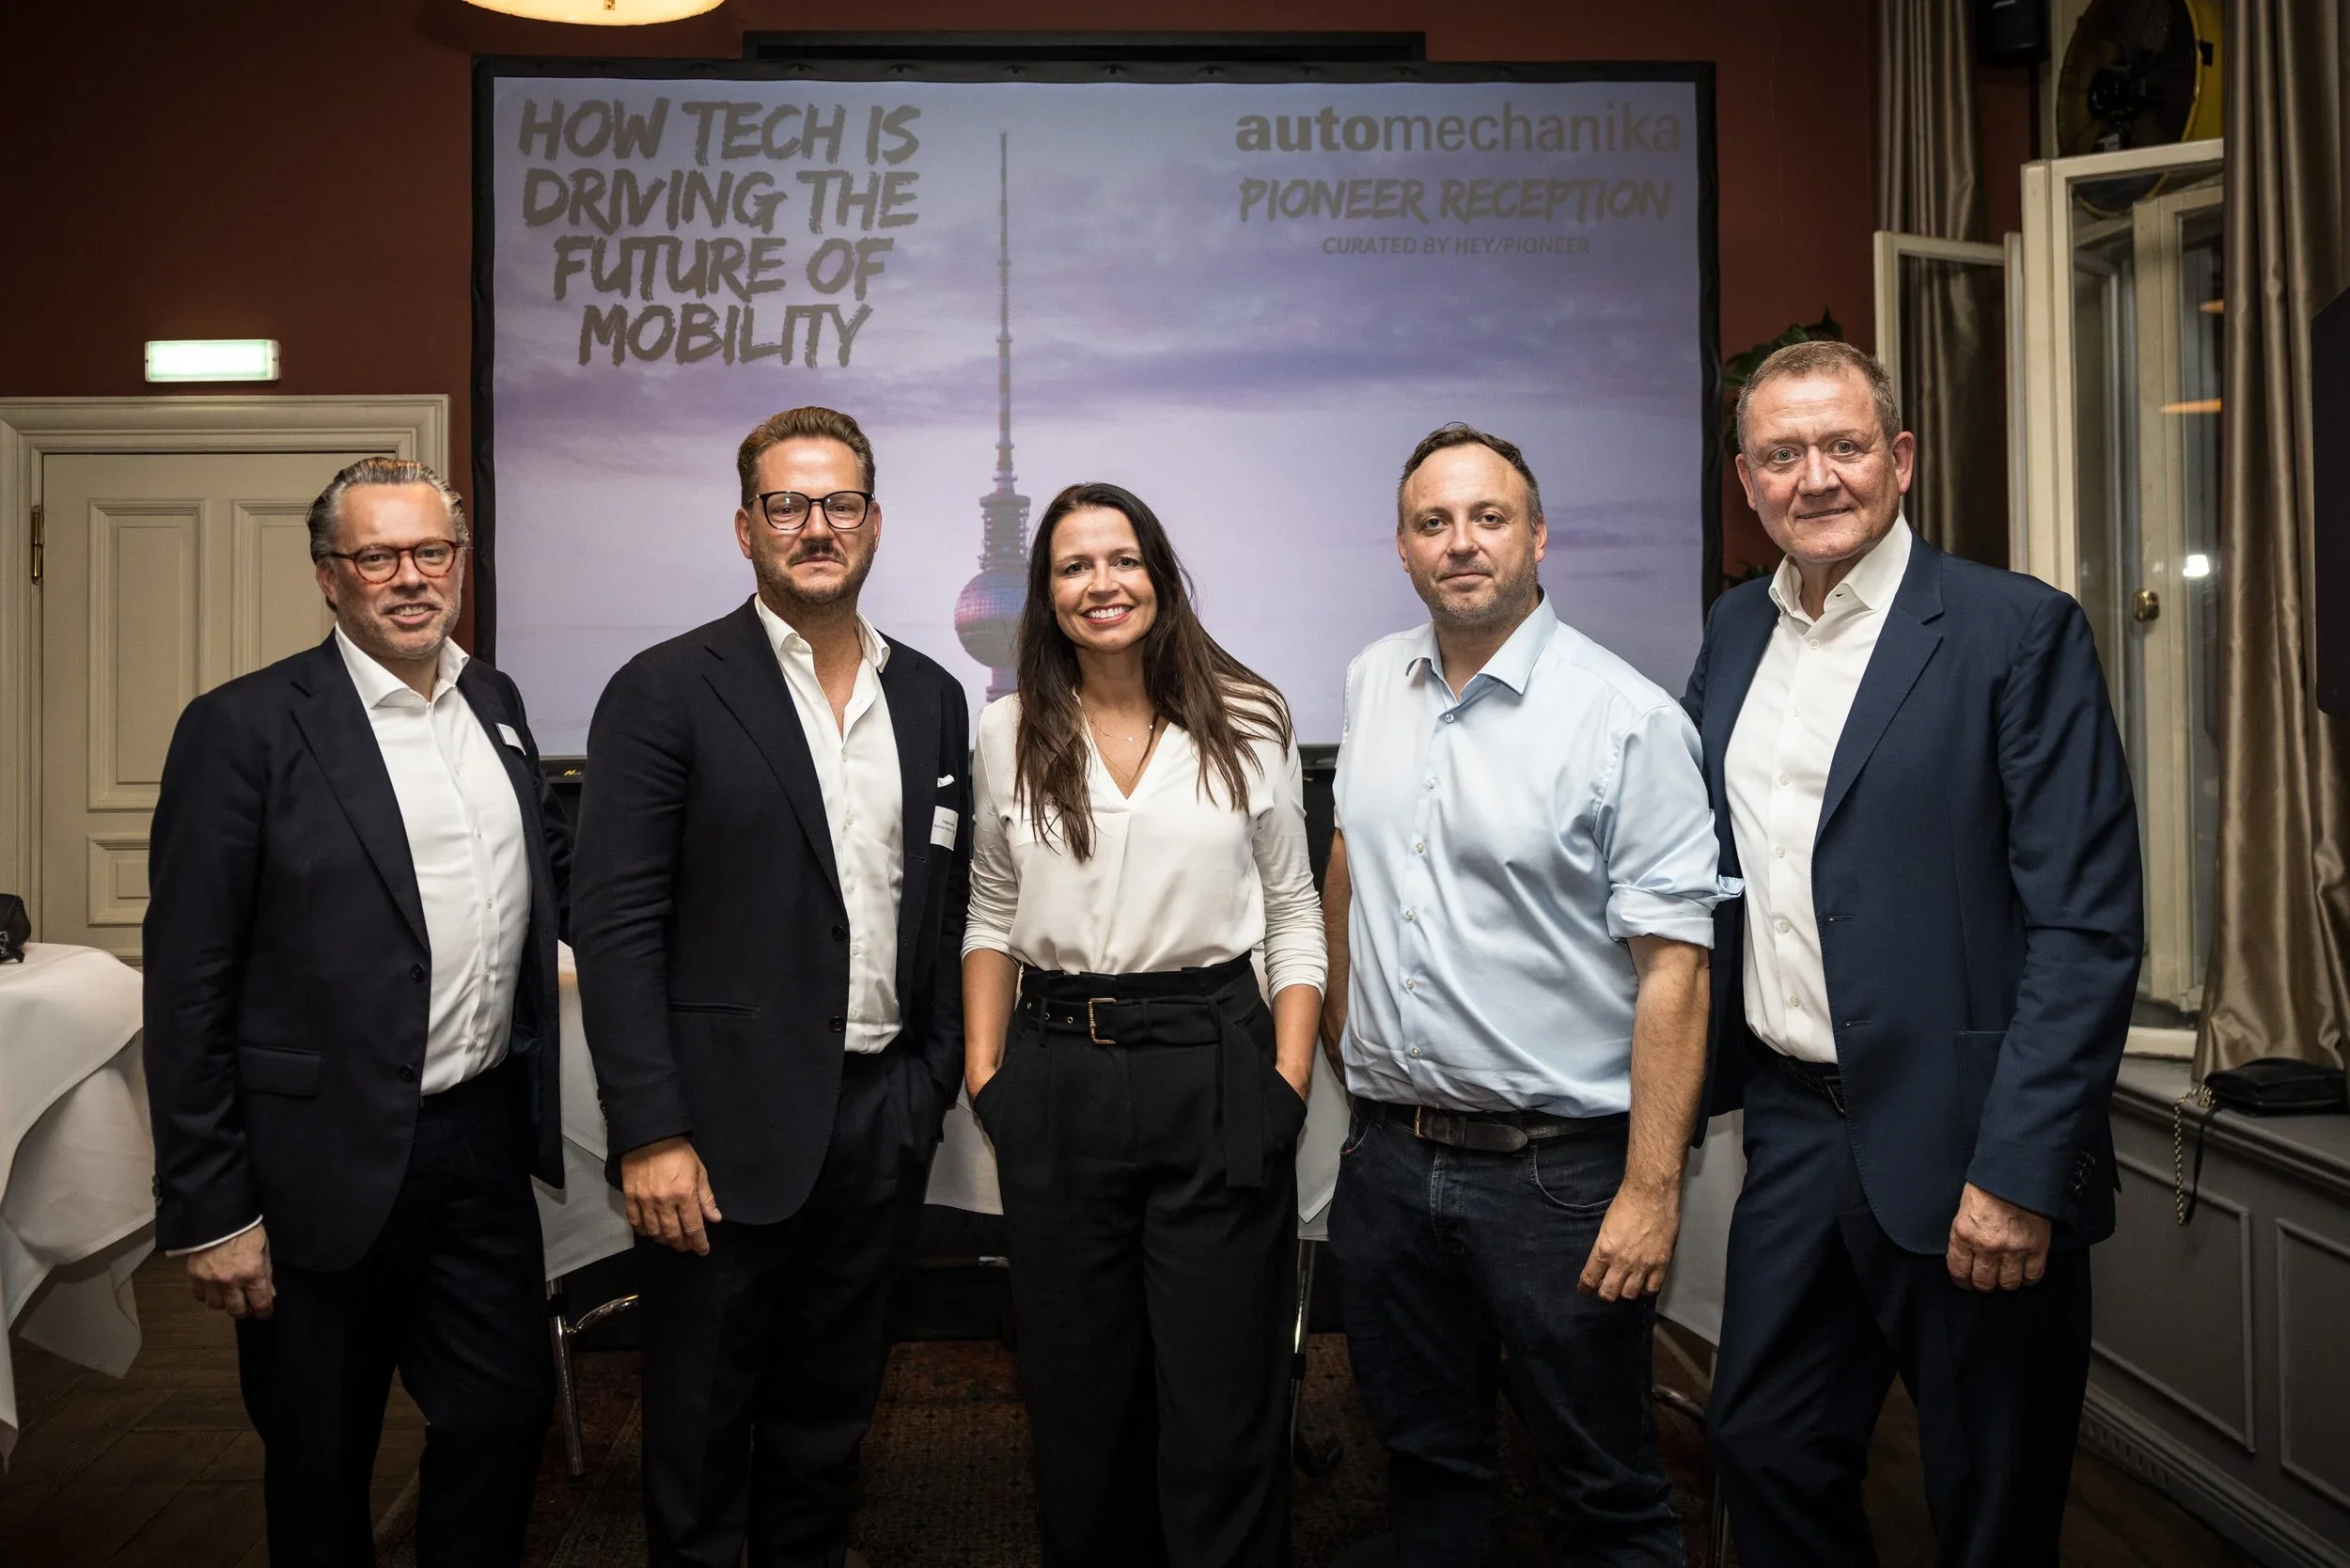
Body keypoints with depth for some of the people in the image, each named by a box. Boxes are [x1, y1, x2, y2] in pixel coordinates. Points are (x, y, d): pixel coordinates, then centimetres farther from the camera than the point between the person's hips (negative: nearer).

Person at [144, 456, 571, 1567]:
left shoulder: (495, 703, 7)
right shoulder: (244, 727, -11)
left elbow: (552, 871, 21)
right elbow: (188, 987, -11)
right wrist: (207, 1212, -11)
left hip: (487, 1135, 5)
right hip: (331, 1159, -5)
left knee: (505, 1412, 17)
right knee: (322, 1468, 14)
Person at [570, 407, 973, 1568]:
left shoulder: (931, 697, 8)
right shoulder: (666, 691, -7)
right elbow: (615, 928, -11)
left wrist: (932, 1081, 7)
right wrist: (650, 1133, -14)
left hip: (882, 1115, 5)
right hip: (728, 1120, -4)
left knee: (831, 1407, 19)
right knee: (700, 1427, 12)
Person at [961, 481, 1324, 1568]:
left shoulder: (1248, 724, 0)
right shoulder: (1009, 735, 5)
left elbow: (1293, 913, 3)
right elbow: (991, 916, 11)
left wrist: (1288, 1083, -4)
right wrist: (984, 1072, 3)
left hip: (1213, 1070, -2)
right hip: (1057, 1079, 2)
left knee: (1221, 1401, 6)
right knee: (1077, 1397, 14)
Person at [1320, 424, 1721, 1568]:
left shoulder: (1629, 719, -12)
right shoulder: (1373, 684, 6)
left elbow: (1672, 965, -15)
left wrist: (1652, 1188, -18)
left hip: (1558, 1167, -5)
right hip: (1387, 1157, 5)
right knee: (1426, 1465, 20)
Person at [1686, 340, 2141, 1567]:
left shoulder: (2019, 632, -10)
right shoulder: (1735, 632, 8)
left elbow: (2087, 926, -14)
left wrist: (2020, 1173, -19)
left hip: (1959, 1145, -5)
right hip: (1793, 1126, 5)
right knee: (1764, 1454, 16)